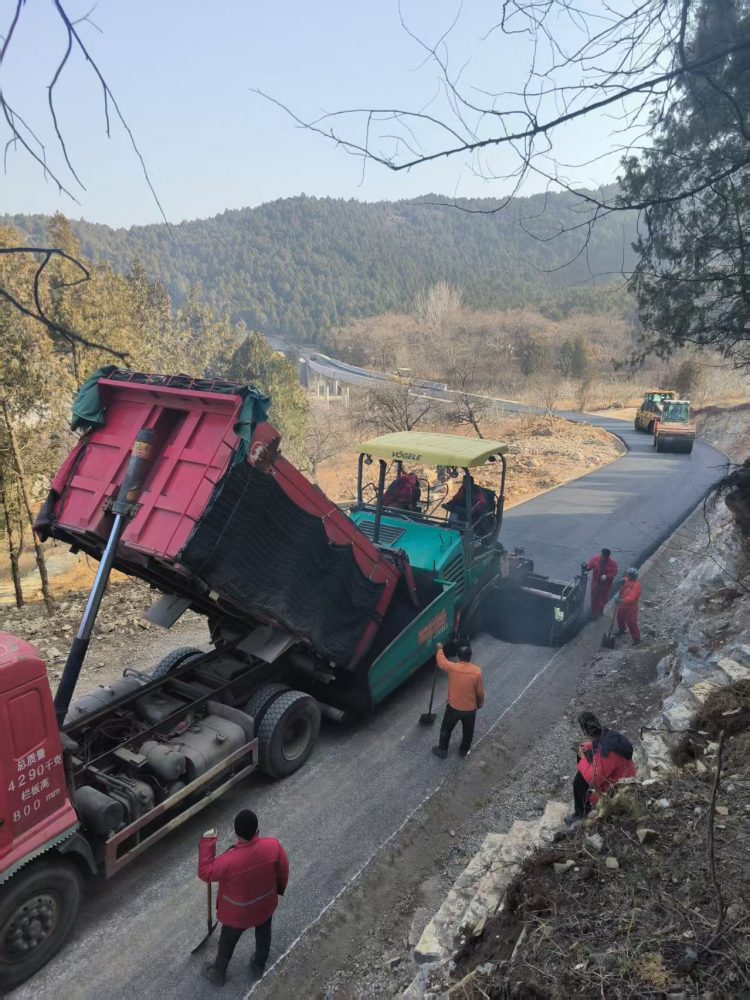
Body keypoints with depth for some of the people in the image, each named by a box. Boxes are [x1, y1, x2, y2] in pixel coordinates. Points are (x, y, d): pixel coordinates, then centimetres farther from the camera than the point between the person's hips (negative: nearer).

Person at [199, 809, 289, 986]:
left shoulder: (229, 860, -39)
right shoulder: (273, 845, -30)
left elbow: (204, 873, -21)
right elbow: (283, 870, -11)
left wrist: (207, 842, -20)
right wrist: (280, 888, 9)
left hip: (238, 913, -2)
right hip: (265, 904, 2)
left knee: (227, 942, 28)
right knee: (263, 934, 32)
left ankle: (218, 974, 53)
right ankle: (258, 966, 56)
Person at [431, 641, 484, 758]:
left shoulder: (452, 667, -21)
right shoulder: (477, 671, -21)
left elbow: (441, 661, 2)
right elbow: (480, 692, -9)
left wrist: (440, 649, 20)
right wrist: (480, 703, 11)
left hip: (453, 707, 0)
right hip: (470, 709, 1)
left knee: (446, 729, 23)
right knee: (468, 731, 26)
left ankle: (442, 750, 37)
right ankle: (464, 750, 45)